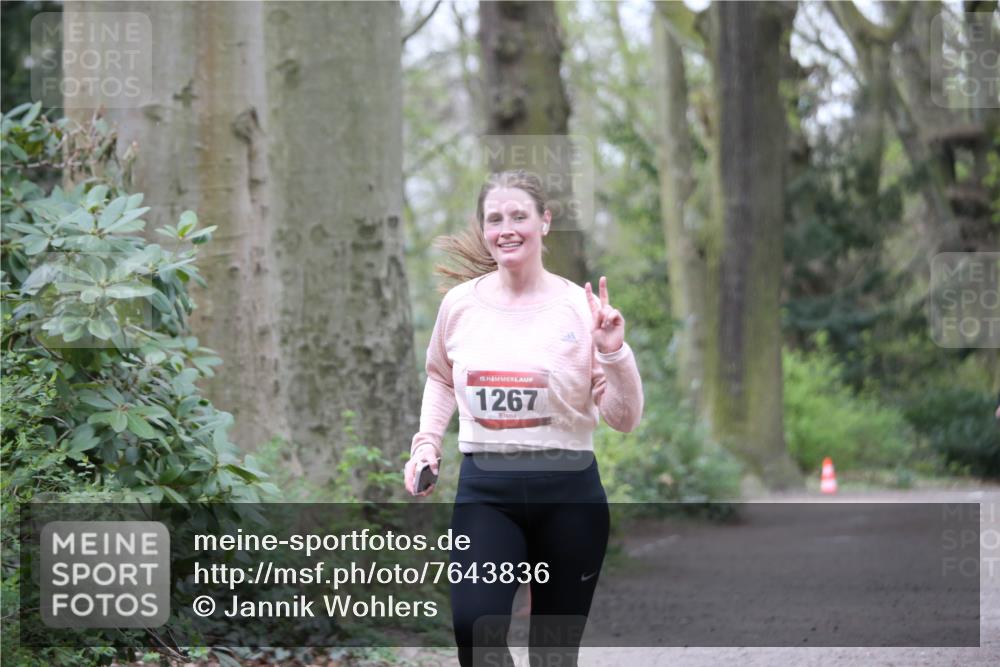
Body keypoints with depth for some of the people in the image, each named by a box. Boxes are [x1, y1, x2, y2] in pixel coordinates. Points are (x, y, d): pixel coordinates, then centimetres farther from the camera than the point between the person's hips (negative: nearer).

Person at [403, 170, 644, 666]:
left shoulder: (580, 307, -4)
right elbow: (440, 376, 24)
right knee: (473, 626, -22)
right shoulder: (460, 303, 3)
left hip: (567, 491, -1)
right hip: (484, 488, 1)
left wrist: (613, 353, -17)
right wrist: (426, 442, 11)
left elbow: (624, 419, -2)